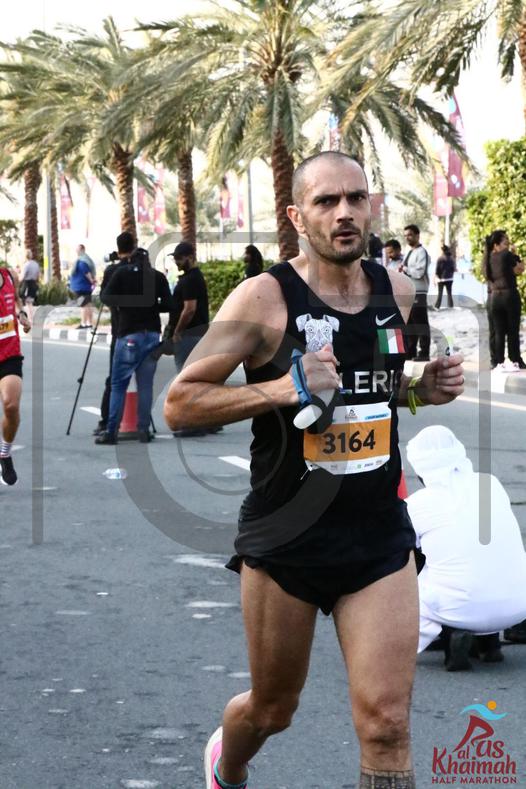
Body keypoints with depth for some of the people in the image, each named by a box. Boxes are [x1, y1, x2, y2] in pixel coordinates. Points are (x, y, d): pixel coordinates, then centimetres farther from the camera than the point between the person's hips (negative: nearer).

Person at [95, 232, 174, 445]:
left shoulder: (122, 272, -3)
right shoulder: (158, 276, 5)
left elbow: (106, 298, -8)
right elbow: (168, 305, 2)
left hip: (129, 334, -3)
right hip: (152, 334, 3)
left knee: (118, 384, 0)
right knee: (146, 384, 7)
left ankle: (111, 431, -5)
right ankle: (144, 430, 4)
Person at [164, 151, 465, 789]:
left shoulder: (397, 291, 4)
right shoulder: (265, 298, -12)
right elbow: (179, 403, -13)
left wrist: (423, 390, 1)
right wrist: (285, 387, -25)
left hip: (381, 537, 3)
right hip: (286, 539, -3)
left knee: (386, 726, -8)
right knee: (272, 710, 16)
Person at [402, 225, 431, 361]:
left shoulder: (421, 253, -8)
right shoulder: (408, 254, 20)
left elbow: (419, 272, -18)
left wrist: (405, 269, -7)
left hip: (418, 293, -9)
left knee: (421, 323, -6)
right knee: (409, 323, 11)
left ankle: (424, 353, -4)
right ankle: (410, 351, 18)